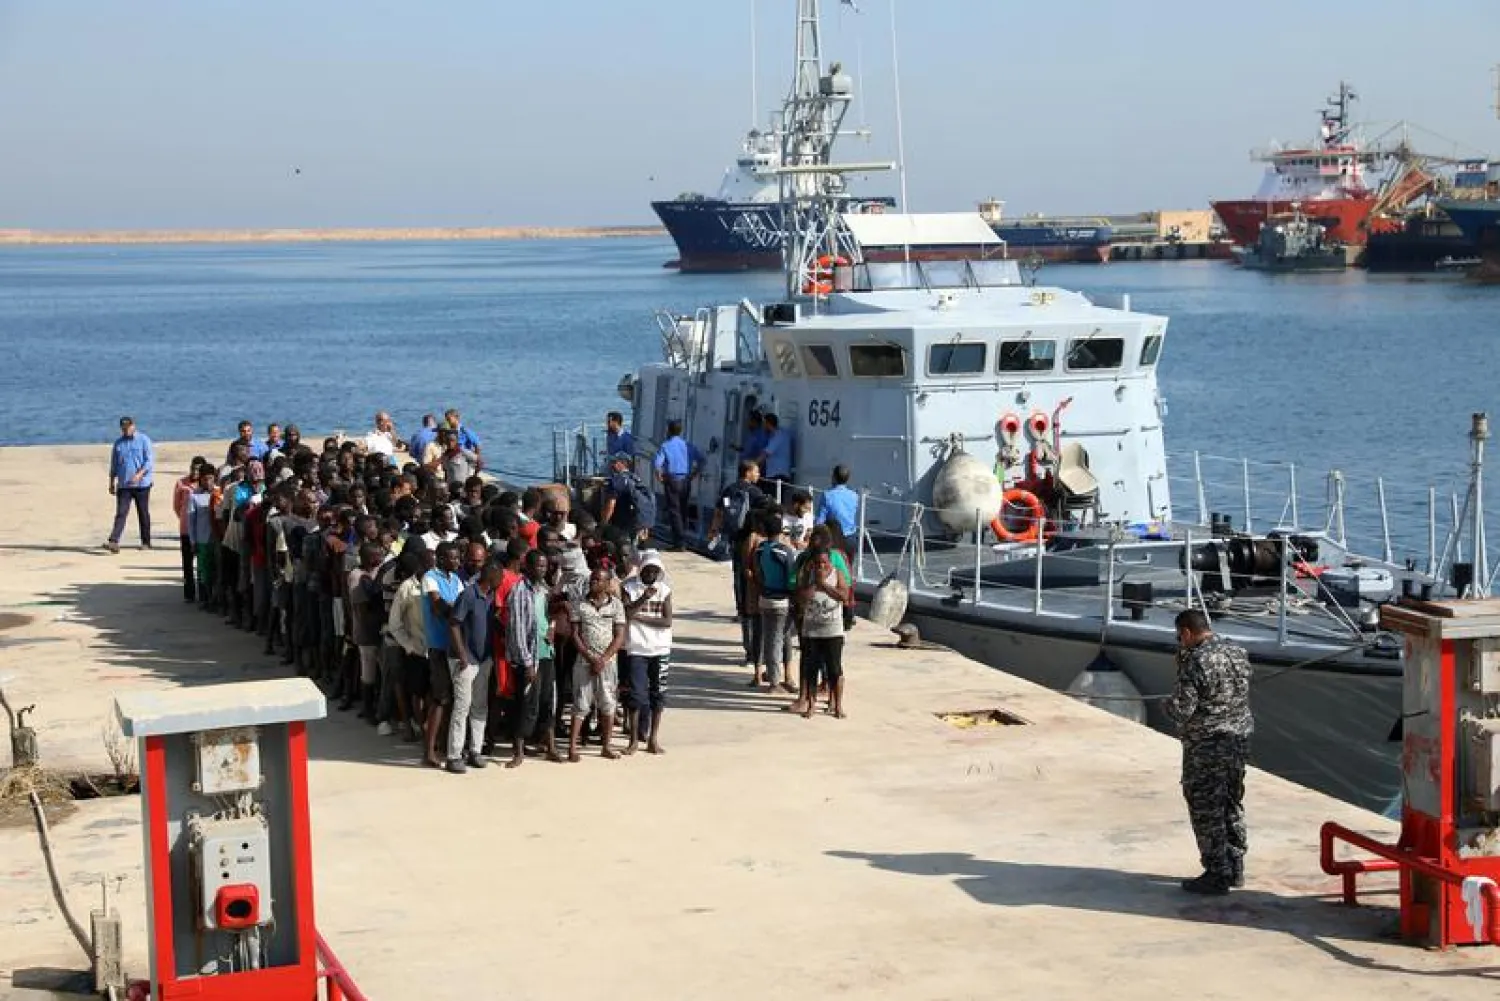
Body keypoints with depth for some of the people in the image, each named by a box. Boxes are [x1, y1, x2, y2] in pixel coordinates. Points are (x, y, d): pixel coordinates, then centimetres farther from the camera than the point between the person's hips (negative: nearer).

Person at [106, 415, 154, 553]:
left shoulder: (143, 440, -2)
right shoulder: (118, 443, 11)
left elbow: (150, 461, -9)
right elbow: (114, 465, 17)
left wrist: (139, 474, -22)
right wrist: (111, 483, 12)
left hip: (141, 484, -3)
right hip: (123, 485, 3)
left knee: (143, 513, 5)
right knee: (120, 513, -7)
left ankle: (146, 542, 16)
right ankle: (114, 542, -16)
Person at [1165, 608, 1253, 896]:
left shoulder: (1196, 661, -20)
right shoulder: (1239, 653, 5)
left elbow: (1182, 709, -23)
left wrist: (1169, 704, 2)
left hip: (1206, 746, -8)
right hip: (1240, 739, 8)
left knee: (1206, 810, 2)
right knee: (1232, 804, 19)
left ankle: (1217, 876, 6)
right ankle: (1235, 869, 27)